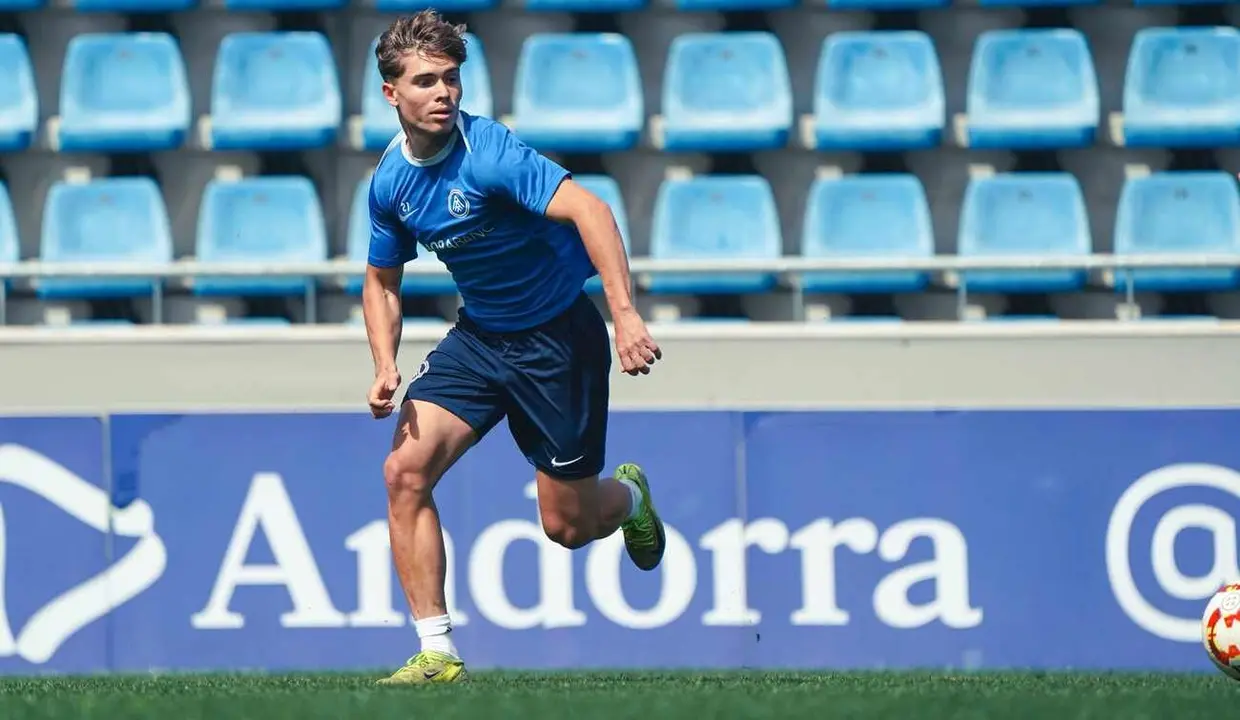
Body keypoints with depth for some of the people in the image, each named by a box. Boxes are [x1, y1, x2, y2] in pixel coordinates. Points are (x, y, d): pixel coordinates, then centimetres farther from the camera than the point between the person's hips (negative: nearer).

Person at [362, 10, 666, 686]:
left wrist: (625, 312, -49)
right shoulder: (389, 182, -2)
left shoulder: (490, 152, -25)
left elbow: (588, 210, -37)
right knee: (405, 469, -15)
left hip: (557, 338, -6)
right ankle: (437, 653, -10)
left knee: (568, 525, 3)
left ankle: (628, 494, 42)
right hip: (477, 335, 6)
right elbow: (382, 281, 13)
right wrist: (386, 368, -4)